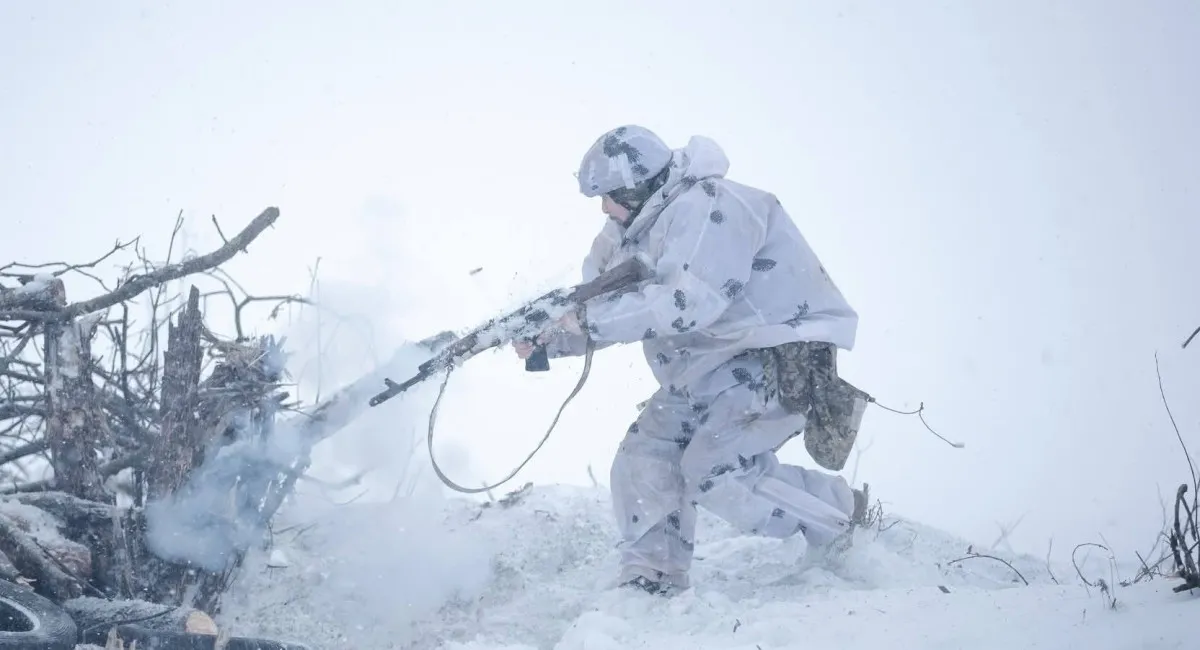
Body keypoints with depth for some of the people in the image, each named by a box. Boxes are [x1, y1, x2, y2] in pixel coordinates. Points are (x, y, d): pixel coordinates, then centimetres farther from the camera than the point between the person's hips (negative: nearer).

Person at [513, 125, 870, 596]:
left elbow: (689, 302, -32)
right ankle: (651, 579, 6)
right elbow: (602, 305, 17)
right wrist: (546, 340, -1)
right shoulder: (637, 231, 11)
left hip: (780, 355, -10)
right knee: (645, 455, 1)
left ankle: (845, 515, -2)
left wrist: (591, 320, -29)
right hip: (710, 365, 10)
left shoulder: (705, 208, -21)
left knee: (716, 470, -19)